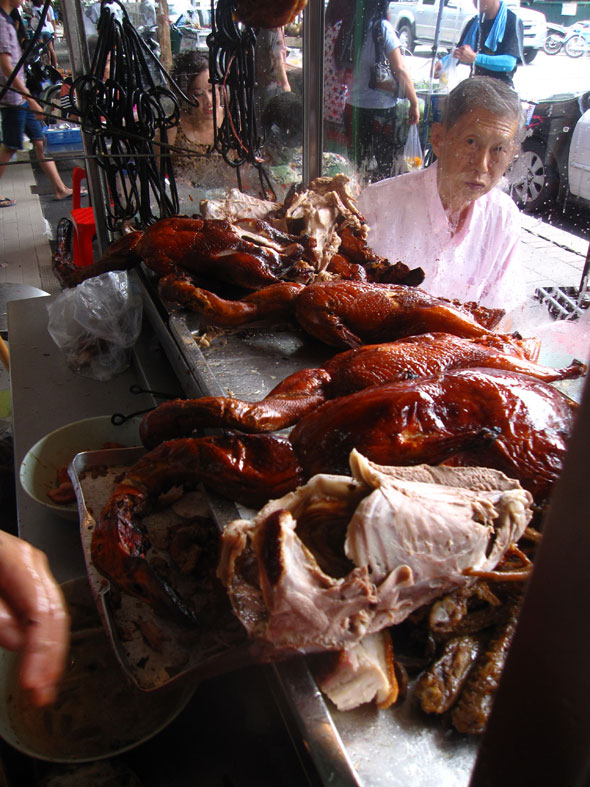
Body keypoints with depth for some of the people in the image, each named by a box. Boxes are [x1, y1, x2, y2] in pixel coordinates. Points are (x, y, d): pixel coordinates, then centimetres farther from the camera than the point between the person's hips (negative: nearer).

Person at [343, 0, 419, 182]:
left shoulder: (350, 28, 2)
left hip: (353, 106, 5)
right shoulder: (382, 28, -12)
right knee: (385, 167, 6)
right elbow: (400, 70, -13)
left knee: (356, 167, 14)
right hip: (382, 108, -5)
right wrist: (414, 103, -7)